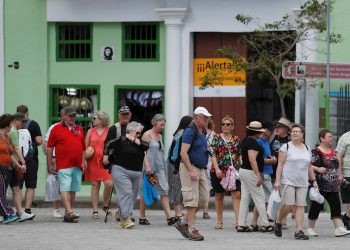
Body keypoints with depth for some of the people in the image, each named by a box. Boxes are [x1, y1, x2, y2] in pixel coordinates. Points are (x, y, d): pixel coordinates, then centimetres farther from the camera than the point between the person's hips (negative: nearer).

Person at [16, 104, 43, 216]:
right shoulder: (33, 124, -4)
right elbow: (39, 141, -11)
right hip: (31, 159, -1)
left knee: (17, 186, 8)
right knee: (30, 186, 5)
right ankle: (27, 209, -3)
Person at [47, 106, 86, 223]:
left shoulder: (79, 129, 17)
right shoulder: (57, 129, 2)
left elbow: (83, 147, 22)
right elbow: (50, 147, 3)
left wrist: (83, 162, 14)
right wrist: (50, 164, 0)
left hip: (77, 166, 5)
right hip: (63, 165, -5)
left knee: (73, 190, 6)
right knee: (65, 189, -12)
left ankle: (67, 215, 12)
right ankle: (69, 212, -22)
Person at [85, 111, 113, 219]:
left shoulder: (109, 131, 6)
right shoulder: (90, 131, 12)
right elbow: (85, 147, 13)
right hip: (93, 161, 2)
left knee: (109, 184, -14)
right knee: (95, 185, 2)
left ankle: (106, 205, 8)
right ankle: (95, 210, 6)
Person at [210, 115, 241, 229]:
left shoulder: (236, 140, 10)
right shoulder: (217, 138, 1)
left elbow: (240, 156, 14)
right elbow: (213, 154, -5)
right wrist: (217, 169, -16)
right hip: (219, 171, -2)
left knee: (237, 194, -10)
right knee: (219, 195, 8)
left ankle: (238, 219, -15)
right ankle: (219, 221, 17)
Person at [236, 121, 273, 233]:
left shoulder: (245, 141, 12)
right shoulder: (253, 143, -17)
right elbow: (252, 160, -26)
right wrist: (258, 176, -27)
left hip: (243, 170, 10)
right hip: (251, 172, -10)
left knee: (245, 198, 9)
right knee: (260, 198, -3)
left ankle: (241, 225, 7)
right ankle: (265, 225, 0)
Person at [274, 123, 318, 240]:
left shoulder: (306, 149, 15)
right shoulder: (286, 147, 1)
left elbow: (310, 166, 21)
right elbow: (280, 164, -3)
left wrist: (313, 180, 16)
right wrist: (277, 180, -10)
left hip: (302, 182, 4)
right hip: (288, 181, -4)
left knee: (300, 206, -3)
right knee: (288, 204, -12)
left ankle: (299, 231, -3)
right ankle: (278, 222, 14)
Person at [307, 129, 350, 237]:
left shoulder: (332, 151, 14)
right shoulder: (316, 152, -10)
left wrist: (338, 174, 14)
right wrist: (318, 169, -23)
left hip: (333, 186, 7)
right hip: (321, 186, -7)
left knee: (336, 206, -2)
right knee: (316, 206, 0)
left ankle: (339, 228, -7)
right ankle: (310, 228, 11)